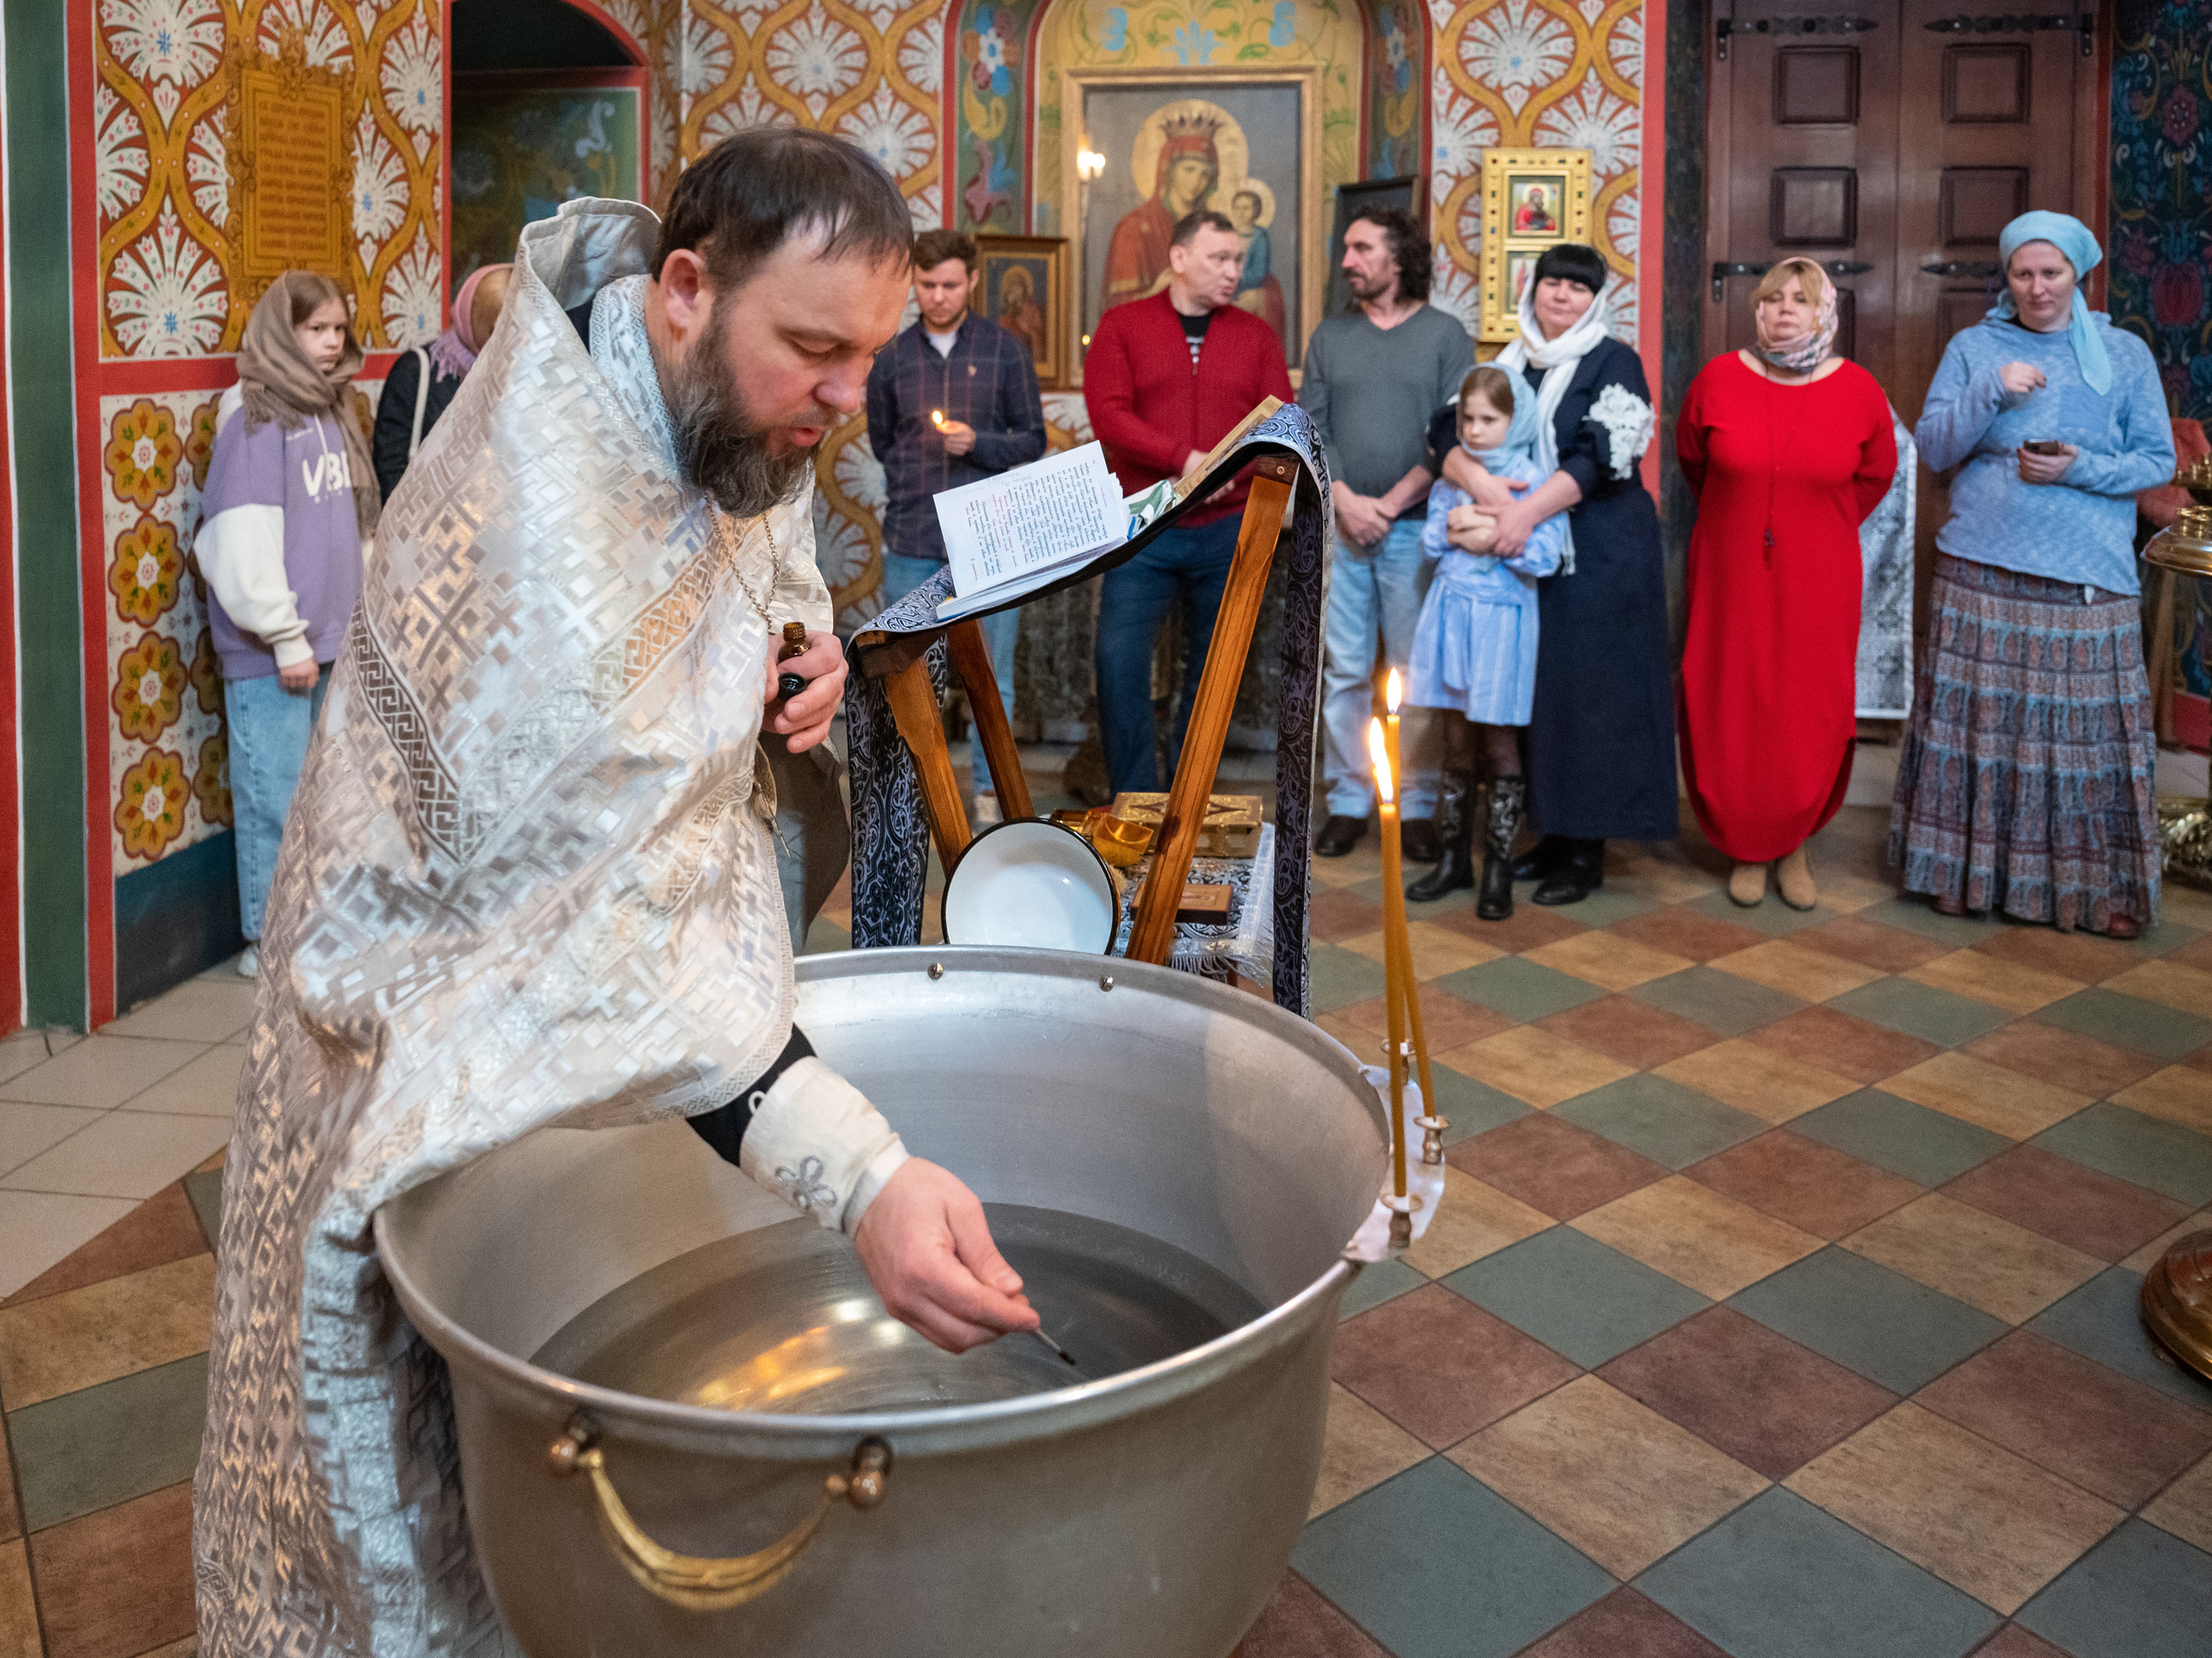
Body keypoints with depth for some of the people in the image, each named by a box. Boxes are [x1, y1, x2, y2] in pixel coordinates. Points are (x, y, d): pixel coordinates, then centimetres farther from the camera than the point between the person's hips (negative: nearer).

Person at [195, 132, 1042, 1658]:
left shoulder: (734, 397, -10)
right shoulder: (539, 517, -37)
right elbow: (604, 923, -43)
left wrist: (805, 635, -10)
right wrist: (857, 1173, -52)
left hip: (639, 863, 7)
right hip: (449, 969, -7)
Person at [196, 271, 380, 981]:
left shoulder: (330, 411, 13)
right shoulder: (256, 416, -10)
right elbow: (244, 542, -16)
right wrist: (285, 635, -15)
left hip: (330, 637, 7)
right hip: (271, 648, -7)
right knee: (275, 794, -2)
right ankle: (268, 940, 9)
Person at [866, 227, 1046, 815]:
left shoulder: (1007, 352, 4)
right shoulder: (892, 358, 9)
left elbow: (1033, 439, 2)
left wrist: (977, 444, -13)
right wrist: (915, 483, 11)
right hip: (913, 541, 1)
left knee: (992, 673, 4)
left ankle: (990, 788, 15)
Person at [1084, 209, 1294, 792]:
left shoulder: (1255, 335, 11)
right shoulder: (1122, 326, 4)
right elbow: (1108, 414, -8)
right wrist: (1185, 458, -18)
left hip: (1227, 531, 2)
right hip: (1143, 530, -2)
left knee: (1213, 667, 7)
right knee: (1120, 662, -10)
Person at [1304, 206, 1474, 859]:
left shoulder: (1445, 334, 4)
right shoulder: (1330, 336, 12)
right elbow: (1310, 428, 6)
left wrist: (1392, 502, -11)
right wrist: (1345, 500, -9)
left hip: (1415, 528, -2)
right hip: (1342, 525, 2)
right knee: (1344, 670, 4)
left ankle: (1418, 806, 10)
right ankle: (1348, 801, 13)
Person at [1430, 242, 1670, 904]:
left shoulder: (1614, 364, -1)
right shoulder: (1509, 365, 12)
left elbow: (1599, 455, -15)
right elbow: (1447, 428, -2)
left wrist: (1528, 510, -27)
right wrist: (1478, 479, -22)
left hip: (1599, 556, -5)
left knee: (1589, 691, -3)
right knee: (1535, 689, 7)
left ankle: (1588, 849, 4)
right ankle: (1554, 831, 18)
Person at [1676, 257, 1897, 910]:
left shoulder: (1858, 391, -4)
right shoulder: (1718, 379, -5)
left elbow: (1875, 475, 13)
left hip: (1818, 584, 0)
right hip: (1731, 579, 0)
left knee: (1811, 723, 3)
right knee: (1730, 720, 3)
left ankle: (1793, 846, 25)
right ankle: (1746, 848, 23)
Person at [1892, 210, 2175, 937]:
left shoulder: (2125, 354, 8)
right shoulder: (1972, 347, 8)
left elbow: (2158, 461, 6)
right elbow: (1933, 448, 1)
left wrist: (2082, 469, -12)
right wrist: (1991, 392, -14)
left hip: (2088, 580, 0)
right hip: (1982, 570, 0)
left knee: (2085, 731, -1)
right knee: (1979, 721, 3)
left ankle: (2096, 885, 11)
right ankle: (1970, 869, 17)